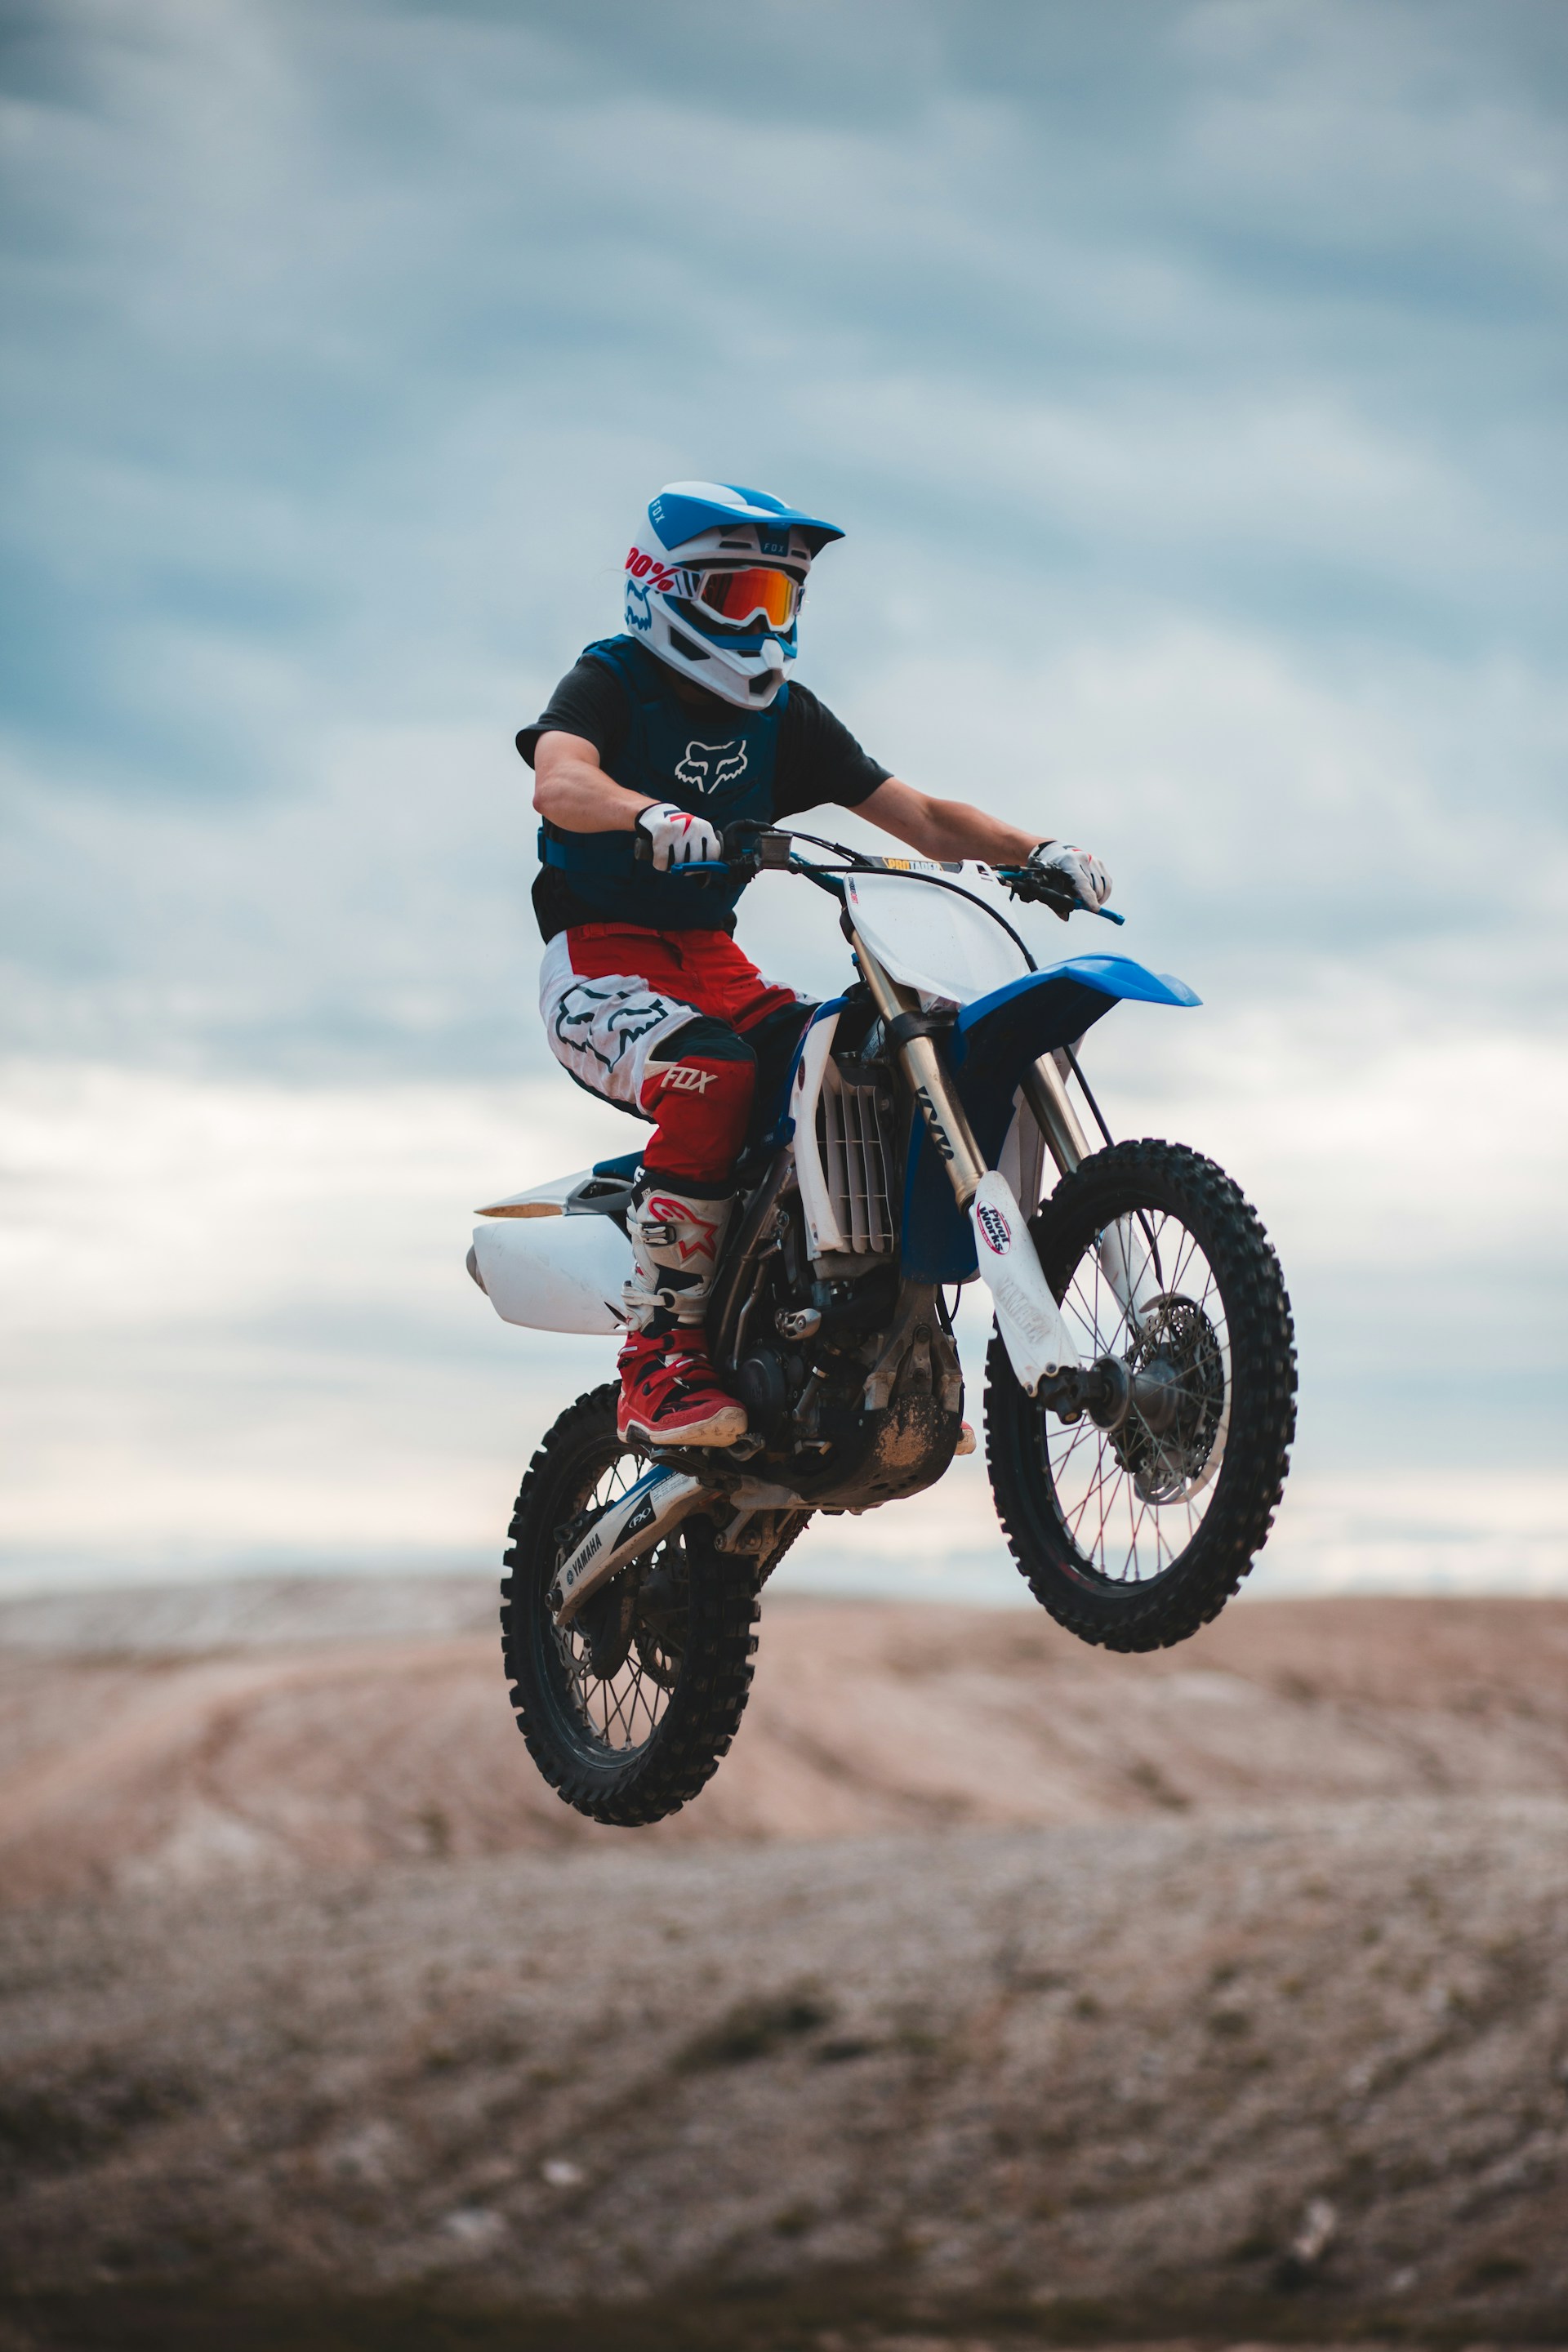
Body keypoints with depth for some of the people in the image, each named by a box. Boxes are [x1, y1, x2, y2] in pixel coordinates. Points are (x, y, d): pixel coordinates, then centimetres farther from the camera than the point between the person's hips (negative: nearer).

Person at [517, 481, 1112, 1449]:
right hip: (600, 962, -6)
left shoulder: (783, 715, 11)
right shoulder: (609, 684, -7)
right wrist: (653, 816, -51)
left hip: (716, 965, 6)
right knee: (712, 1074, -36)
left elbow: (920, 818, 6)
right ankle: (659, 1363, -32)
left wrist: (1035, 850, -12)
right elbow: (560, 781, -30)